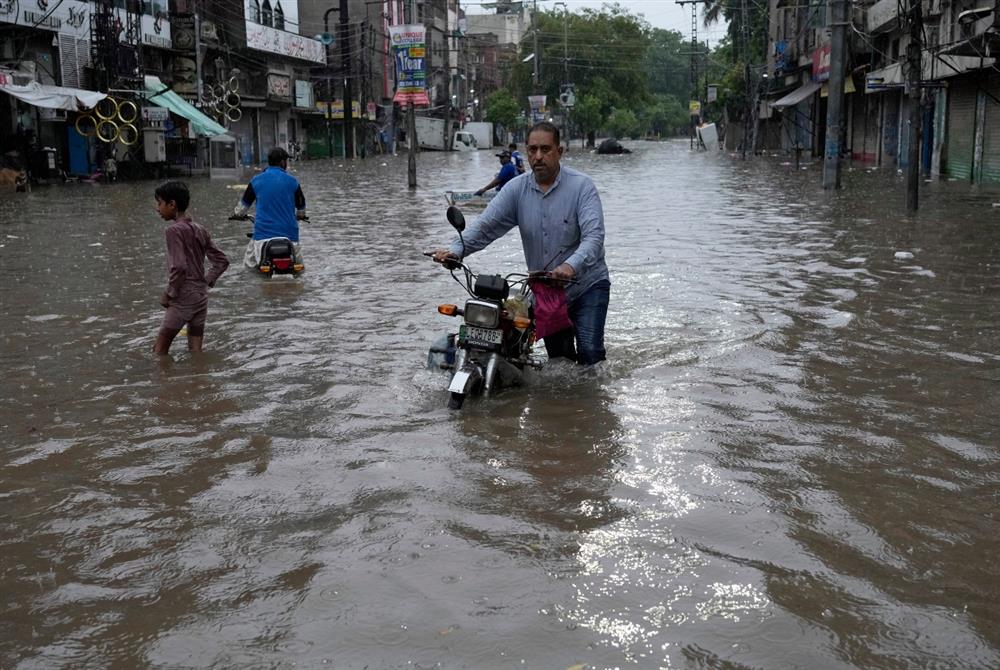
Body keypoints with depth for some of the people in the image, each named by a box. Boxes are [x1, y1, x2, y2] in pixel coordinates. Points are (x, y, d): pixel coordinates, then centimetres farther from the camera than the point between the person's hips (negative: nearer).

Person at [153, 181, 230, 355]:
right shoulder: (200, 230, 10)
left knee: (159, 350, -1)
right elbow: (222, 261, 13)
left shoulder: (174, 230, -13)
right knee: (196, 351, 9)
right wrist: (206, 281, 11)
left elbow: (179, 267, -22)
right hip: (202, 296, 8)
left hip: (183, 297, -7)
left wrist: (168, 294, -11)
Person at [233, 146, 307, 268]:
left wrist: (238, 214, 39)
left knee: (249, 263, 14)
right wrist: (300, 216, 42)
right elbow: (301, 206, 18)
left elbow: (244, 204, 16)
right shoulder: (292, 181, 3)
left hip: (263, 232, 0)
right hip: (288, 232, 1)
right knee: (298, 262, 17)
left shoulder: (256, 181, 3)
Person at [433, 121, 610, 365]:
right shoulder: (517, 189, 0)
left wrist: (571, 265, -44)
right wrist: (455, 249, -28)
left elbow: (593, 235, -24)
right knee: (559, 357, 13)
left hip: (587, 284, -4)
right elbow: (486, 226, -9)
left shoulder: (581, 186, -12)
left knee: (589, 352, -15)